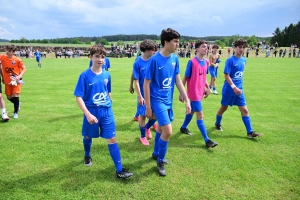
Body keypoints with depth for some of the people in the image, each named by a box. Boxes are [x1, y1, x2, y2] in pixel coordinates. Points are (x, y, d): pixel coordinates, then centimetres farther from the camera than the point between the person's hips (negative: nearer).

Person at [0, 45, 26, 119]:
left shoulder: (17, 60, -12)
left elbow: (24, 69, -5)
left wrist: (20, 76, -20)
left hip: (16, 81, -3)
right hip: (7, 81, 3)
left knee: (16, 96, -11)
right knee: (9, 97, 9)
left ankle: (16, 112, 5)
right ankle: (18, 104, 41)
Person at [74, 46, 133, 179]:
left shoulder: (107, 75, -1)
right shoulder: (85, 76, -13)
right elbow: (78, 97, -15)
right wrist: (88, 114, -23)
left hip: (107, 112, 2)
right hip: (91, 112, -2)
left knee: (112, 139, -2)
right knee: (88, 136, 20)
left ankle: (119, 170, 3)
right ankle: (87, 156, 51)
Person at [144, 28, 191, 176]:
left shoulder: (175, 58, 1)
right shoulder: (154, 60, -18)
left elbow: (178, 80, 8)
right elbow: (146, 84, -14)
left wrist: (186, 100, 6)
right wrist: (148, 107, -13)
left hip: (168, 100, 7)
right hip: (157, 100, -7)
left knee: (161, 128, 20)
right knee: (168, 131, -12)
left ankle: (156, 153, 43)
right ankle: (160, 162, 12)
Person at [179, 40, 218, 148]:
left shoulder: (206, 62, 5)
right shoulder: (192, 62, -16)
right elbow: (185, 78, -12)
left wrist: (207, 88, 7)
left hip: (200, 92, 8)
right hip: (194, 93, -8)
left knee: (192, 111, 23)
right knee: (200, 115, -5)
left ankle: (183, 127, 45)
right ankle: (207, 140, 1)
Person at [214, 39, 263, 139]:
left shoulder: (244, 60, 6)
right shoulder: (230, 60, -14)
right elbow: (226, 75, -19)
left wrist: (239, 87, 17)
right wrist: (234, 87, -27)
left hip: (239, 90, 5)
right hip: (229, 90, -5)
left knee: (244, 110, 1)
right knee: (223, 107, 12)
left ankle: (250, 132, 5)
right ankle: (217, 124, 35)